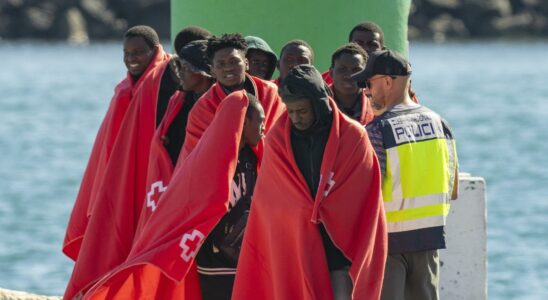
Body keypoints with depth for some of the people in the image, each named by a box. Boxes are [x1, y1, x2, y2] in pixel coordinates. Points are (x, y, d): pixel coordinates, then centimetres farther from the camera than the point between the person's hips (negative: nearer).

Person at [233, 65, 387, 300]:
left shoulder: (352, 137, -4)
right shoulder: (276, 141, 0)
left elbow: (363, 202, -1)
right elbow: (269, 203, 4)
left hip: (342, 244, -1)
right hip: (294, 248, 1)